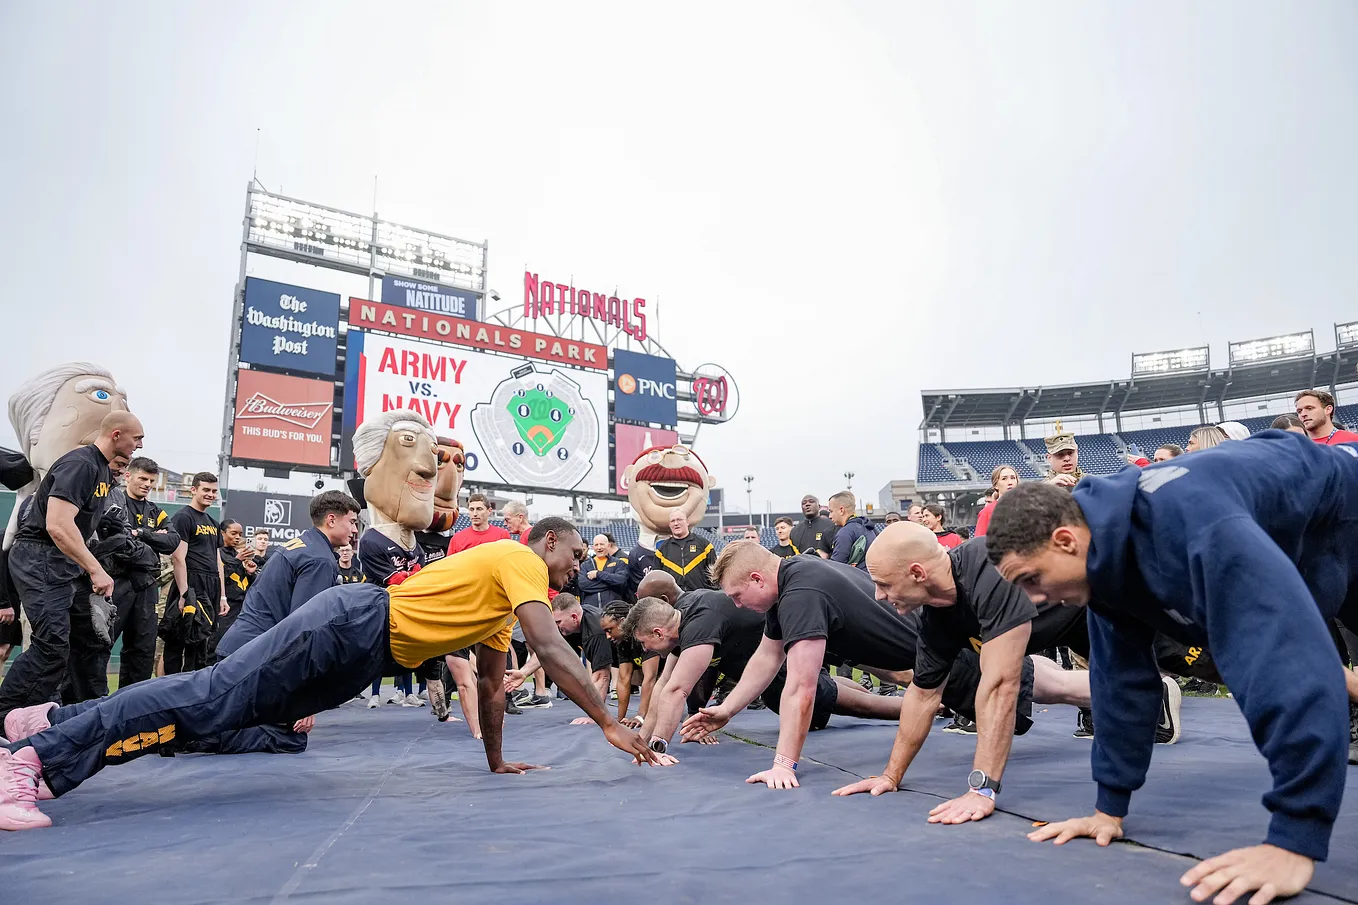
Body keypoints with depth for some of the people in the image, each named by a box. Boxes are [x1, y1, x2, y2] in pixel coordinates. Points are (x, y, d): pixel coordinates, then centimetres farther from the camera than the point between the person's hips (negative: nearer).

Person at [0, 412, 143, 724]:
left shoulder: (103, 470, 12)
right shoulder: (80, 464, -19)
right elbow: (58, 525, -28)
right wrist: (96, 570, -27)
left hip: (66, 560, 10)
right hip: (38, 558, -10)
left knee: (91, 639, 10)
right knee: (53, 646, -17)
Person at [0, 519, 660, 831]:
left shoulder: (507, 595, 19)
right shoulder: (519, 561, -10)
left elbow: (491, 683, 24)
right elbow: (551, 649, -21)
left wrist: (497, 762, 23)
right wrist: (609, 724, -18)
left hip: (362, 658, 9)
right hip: (353, 623, -9)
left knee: (233, 707, 9)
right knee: (214, 696, -10)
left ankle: (55, 722, 17)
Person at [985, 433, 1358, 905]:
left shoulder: (1190, 520, -45)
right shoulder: (1102, 555, -19)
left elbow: (1288, 660, -51)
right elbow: (1123, 678, -13)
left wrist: (1294, 837, -50)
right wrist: (1110, 806, -12)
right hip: (1296, 556, 6)